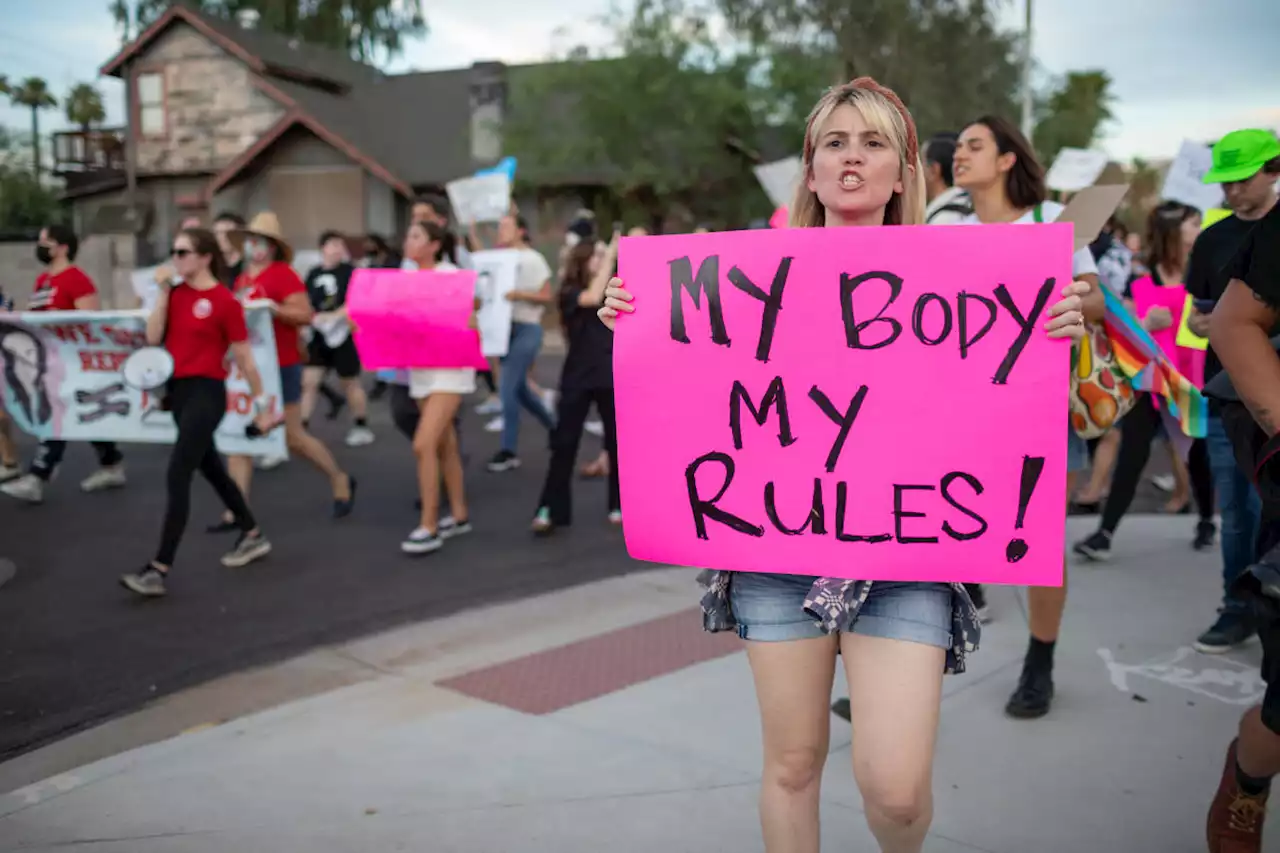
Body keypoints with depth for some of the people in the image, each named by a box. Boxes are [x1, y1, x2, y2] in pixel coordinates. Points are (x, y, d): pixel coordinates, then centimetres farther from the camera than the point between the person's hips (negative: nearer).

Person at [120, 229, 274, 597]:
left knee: (177, 477, -12)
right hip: (177, 389, 8)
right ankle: (253, 536, 34)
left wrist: (261, 403, -2)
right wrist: (162, 291, -5)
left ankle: (159, 570, -10)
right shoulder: (175, 293, 8)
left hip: (207, 392, -8)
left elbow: (243, 357, -6)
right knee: (211, 469, 18)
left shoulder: (224, 301, -11)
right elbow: (153, 338, -2)